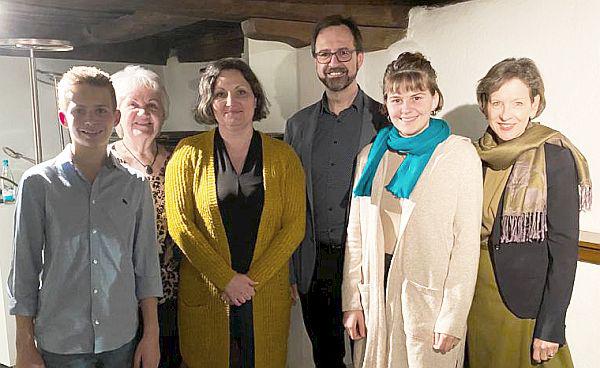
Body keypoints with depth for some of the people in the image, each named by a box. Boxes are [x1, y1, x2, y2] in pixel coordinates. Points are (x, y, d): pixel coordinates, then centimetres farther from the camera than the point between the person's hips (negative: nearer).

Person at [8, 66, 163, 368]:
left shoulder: (135, 184, -2)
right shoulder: (38, 183, -6)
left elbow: (146, 264, 3)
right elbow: (24, 268, -2)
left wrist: (152, 335, 3)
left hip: (121, 339, 2)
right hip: (59, 343, -1)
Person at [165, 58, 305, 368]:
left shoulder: (283, 156, 1)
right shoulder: (189, 153, -2)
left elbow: (294, 226, -3)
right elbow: (180, 224, -6)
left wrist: (252, 280, -10)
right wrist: (226, 279, -11)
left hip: (268, 294, 1)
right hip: (204, 294, -1)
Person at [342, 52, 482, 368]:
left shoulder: (460, 155, -7)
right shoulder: (370, 155, 5)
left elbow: (466, 244, -10)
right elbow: (355, 234, 6)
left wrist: (453, 320, -12)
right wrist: (351, 302, 3)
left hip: (429, 299, -3)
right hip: (376, 296, 4)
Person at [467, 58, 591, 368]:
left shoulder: (555, 156, -14)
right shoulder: (478, 154, 1)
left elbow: (564, 247, -14)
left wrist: (551, 327, -15)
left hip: (528, 303, -5)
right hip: (477, 297, 5)